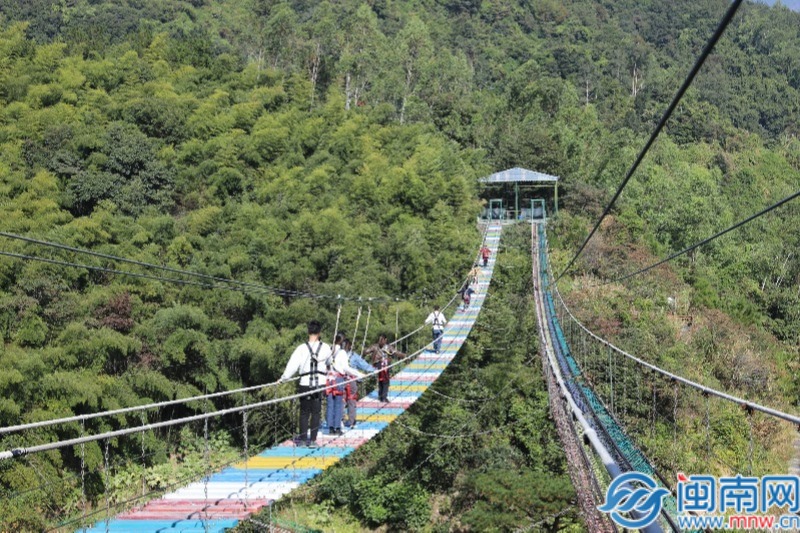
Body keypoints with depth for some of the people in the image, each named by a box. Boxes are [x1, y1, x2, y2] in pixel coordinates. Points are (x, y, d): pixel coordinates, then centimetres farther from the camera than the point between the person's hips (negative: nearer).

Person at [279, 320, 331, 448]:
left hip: (305, 384, 0)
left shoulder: (302, 348, -8)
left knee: (304, 412, 11)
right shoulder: (325, 348, -4)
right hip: (319, 384, 1)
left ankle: (303, 439, 13)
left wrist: (284, 378, 0)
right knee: (316, 412, 6)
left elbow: (293, 364, -9)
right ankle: (312, 440, 4)